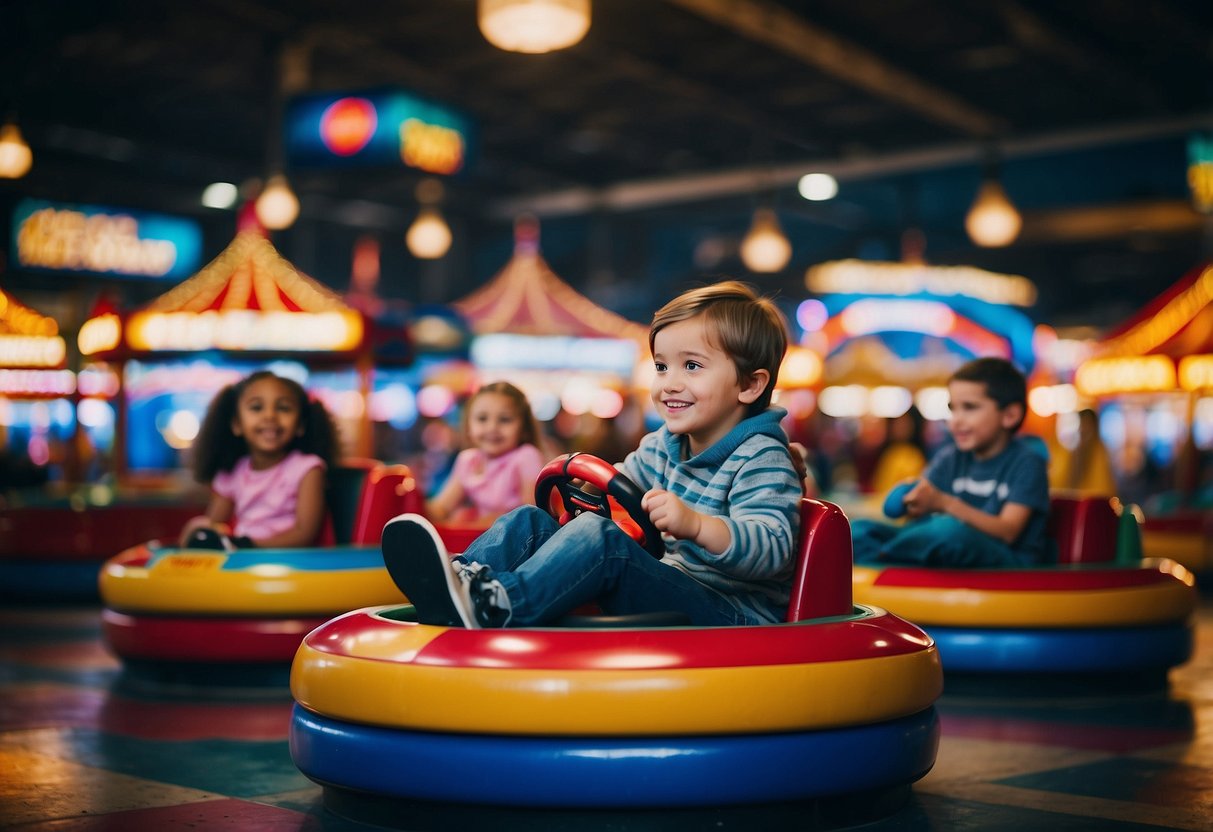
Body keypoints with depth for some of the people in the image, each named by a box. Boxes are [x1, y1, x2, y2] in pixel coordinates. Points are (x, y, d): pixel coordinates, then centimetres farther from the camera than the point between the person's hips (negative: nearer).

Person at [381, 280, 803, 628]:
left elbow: (773, 550, -26)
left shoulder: (762, 459, -11)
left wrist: (696, 524, -42)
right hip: (669, 592, 9)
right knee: (531, 522, 0)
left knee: (600, 538, -33)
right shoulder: (663, 445, 14)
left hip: (733, 619, -9)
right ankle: (465, 579, -28)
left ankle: (494, 607, -47)